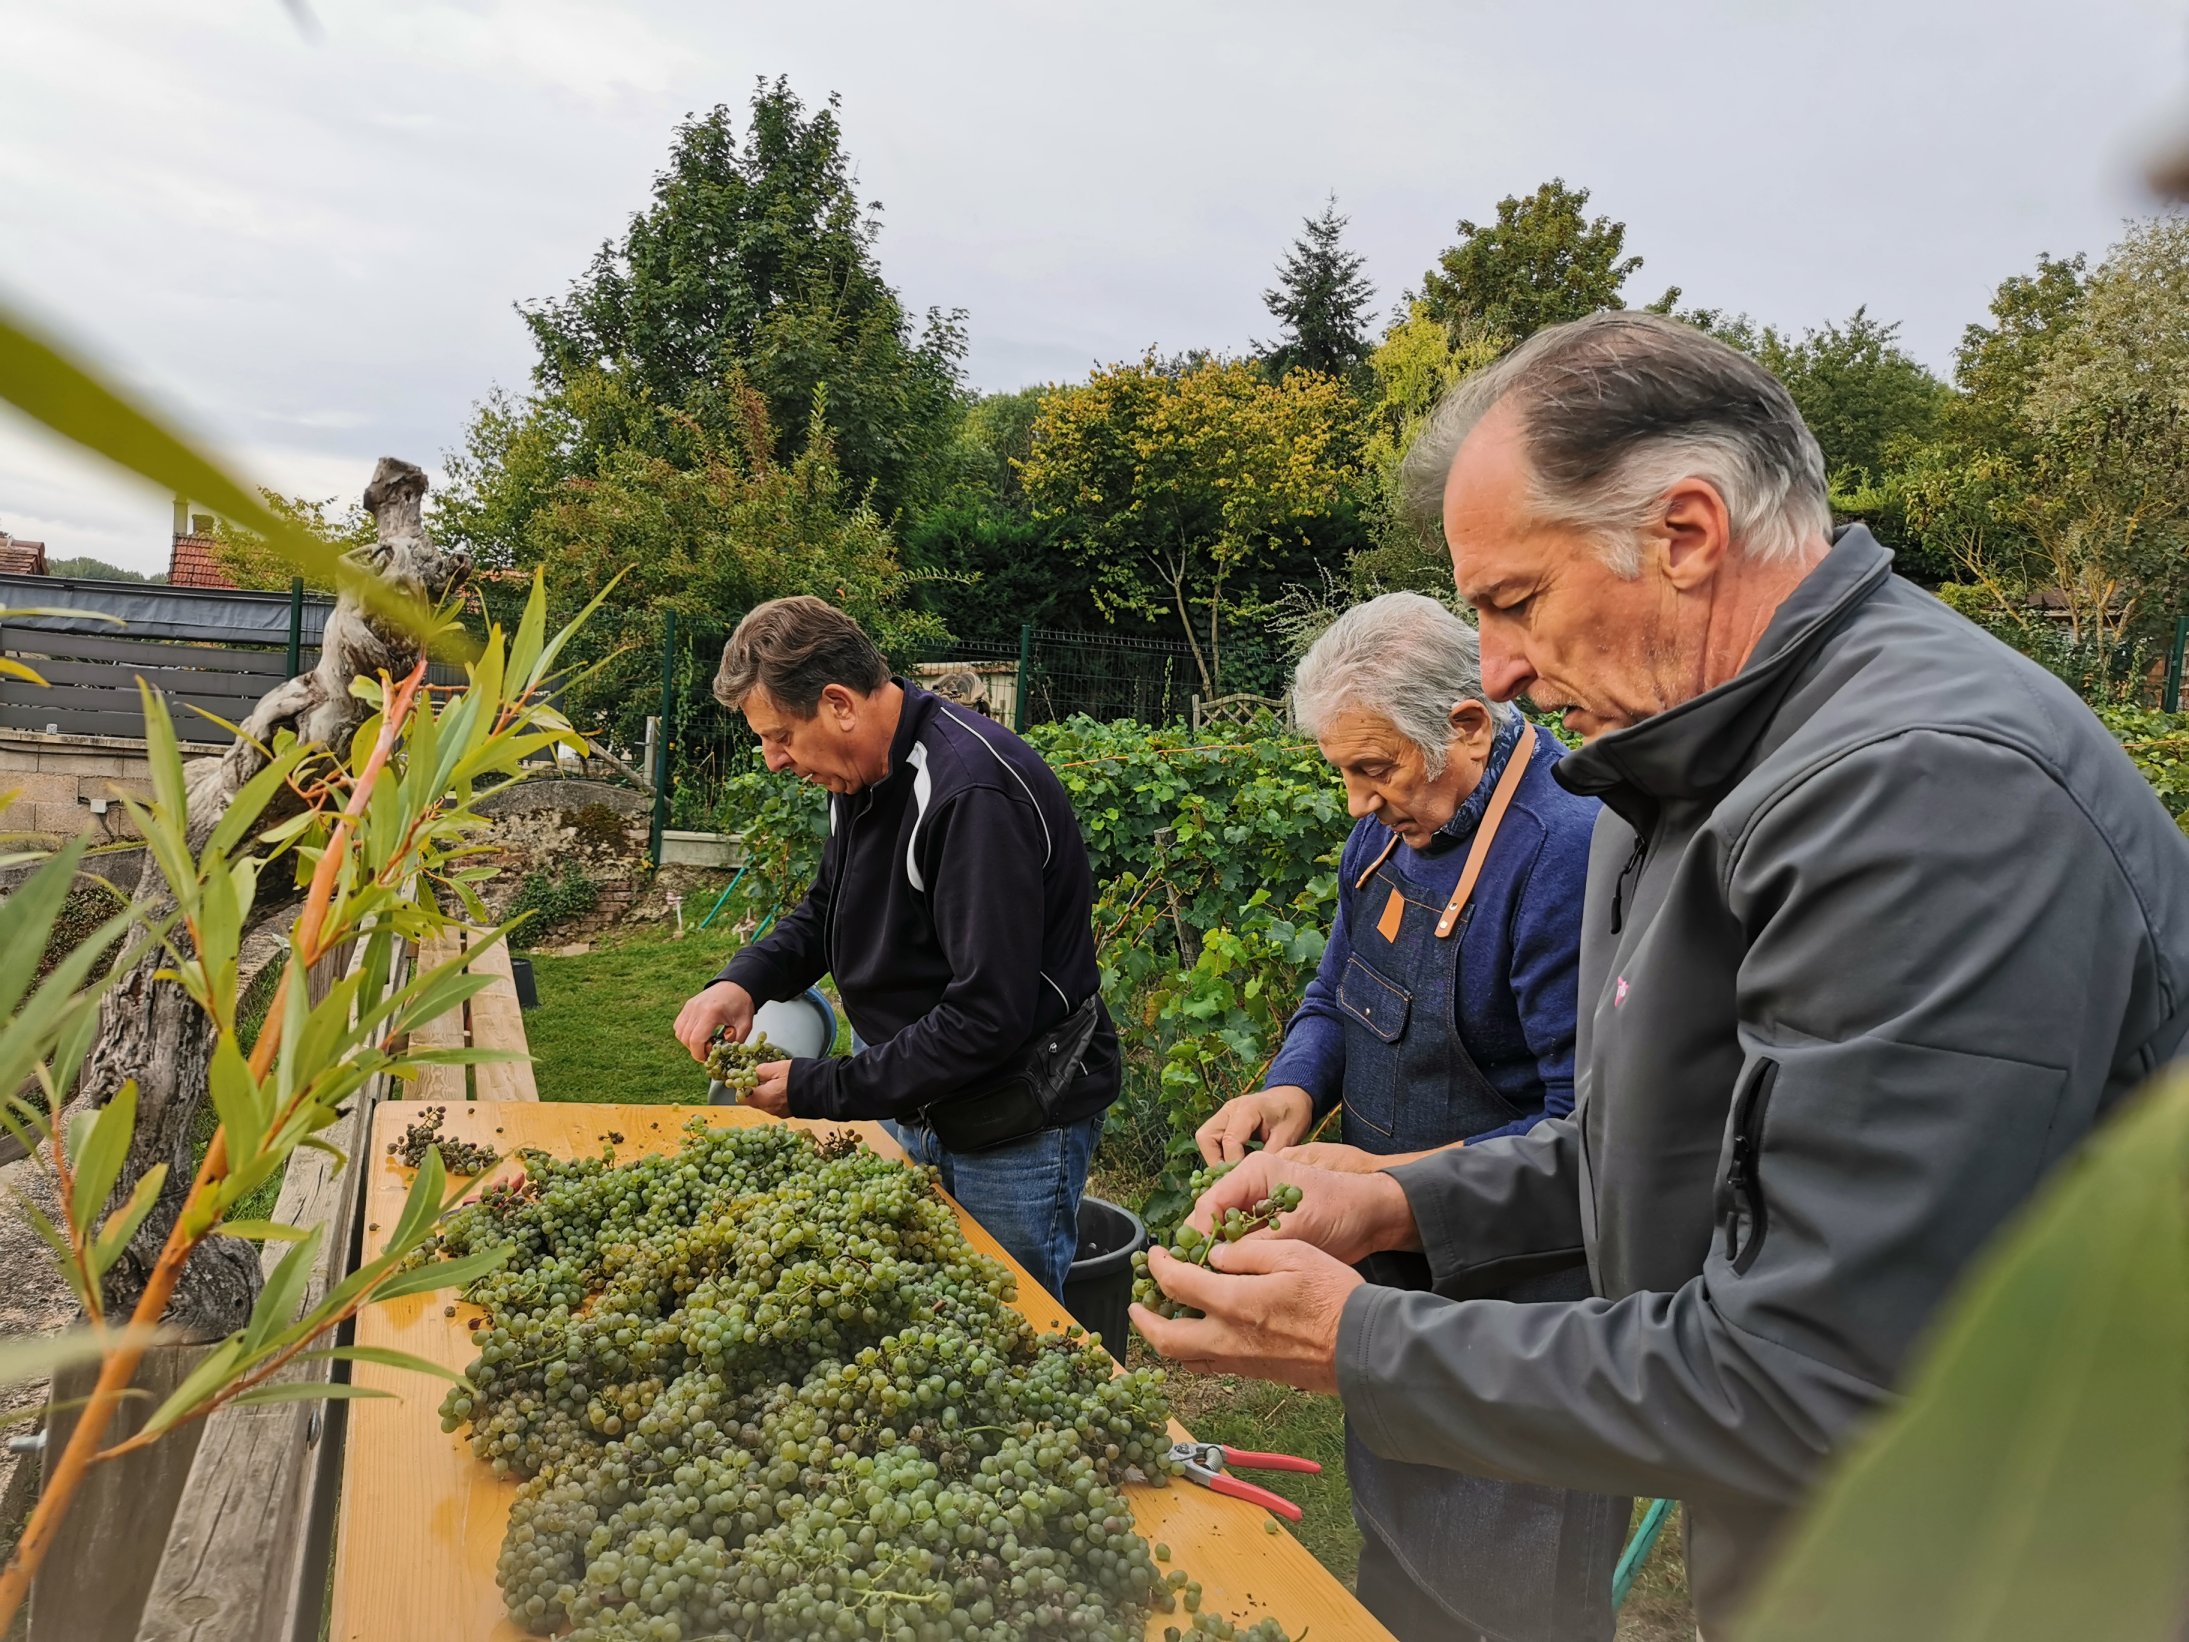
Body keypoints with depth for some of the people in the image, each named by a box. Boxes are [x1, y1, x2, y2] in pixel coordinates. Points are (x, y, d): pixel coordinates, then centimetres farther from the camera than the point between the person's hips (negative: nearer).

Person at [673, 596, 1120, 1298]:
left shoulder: (976, 793, -28)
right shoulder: (861, 774, 2)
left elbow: (988, 1015, -30)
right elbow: (826, 911, 17)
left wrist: (819, 1089, -22)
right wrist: (743, 979, -3)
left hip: (1017, 1129, -8)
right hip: (914, 1109, 9)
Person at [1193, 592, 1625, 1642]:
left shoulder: (1570, 849, -27)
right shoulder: (1392, 826, 1)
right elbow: (1336, 995, 13)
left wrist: (1399, 1179, -27)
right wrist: (1295, 1090, -7)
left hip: (1517, 1303, -8)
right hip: (1397, 1274, 8)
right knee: (1391, 1545, 26)